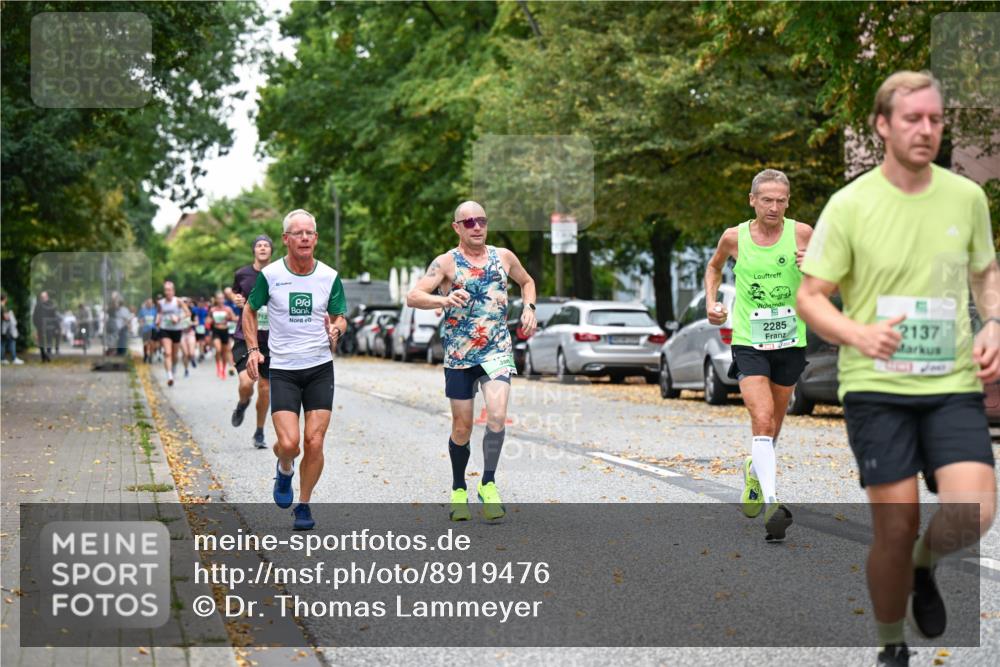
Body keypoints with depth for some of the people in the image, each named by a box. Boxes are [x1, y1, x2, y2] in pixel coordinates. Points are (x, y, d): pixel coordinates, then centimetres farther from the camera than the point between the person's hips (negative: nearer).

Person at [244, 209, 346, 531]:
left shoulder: (330, 276, 0)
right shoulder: (270, 275, -4)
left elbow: (340, 316, 13)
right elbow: (250, 310, 12)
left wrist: (336, 330, -11)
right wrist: (253, 349, 0)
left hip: (320, 368, 1)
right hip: (282, 369, -1)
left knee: (314, 443, -4)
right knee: (289, 443, -14)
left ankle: (303, 505, 17)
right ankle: (284, 469, 23)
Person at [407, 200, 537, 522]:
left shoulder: (503, 257, 6)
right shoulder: (446, 262, -4)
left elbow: (527, 281, 26)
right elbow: (413, 296, -17)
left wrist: (529, 308, 7)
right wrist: (444, 300, -35)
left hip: (497, 350, 1)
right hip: (459, 354, -1)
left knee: (497, 415, -20)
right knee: (462, 427, 6)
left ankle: (488, 484, -6)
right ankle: (459, 490, 26)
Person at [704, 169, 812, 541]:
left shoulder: (802, 234, -4)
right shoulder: (734, 238, -3)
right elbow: (714, 267, 19)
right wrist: (711, 302, 4)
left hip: (790, 342, 2)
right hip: (748, 342, -2)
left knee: (772, 426, 16)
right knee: (762, 420, -18)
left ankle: (755, 470, 46)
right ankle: (771, 503, -25)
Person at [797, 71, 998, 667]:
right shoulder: (850, 205, -6)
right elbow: (810, 296, -3)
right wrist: (860, 335, -21)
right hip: (876, 386, -2)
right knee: (896, 525, -1)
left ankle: (924, 568, 20)